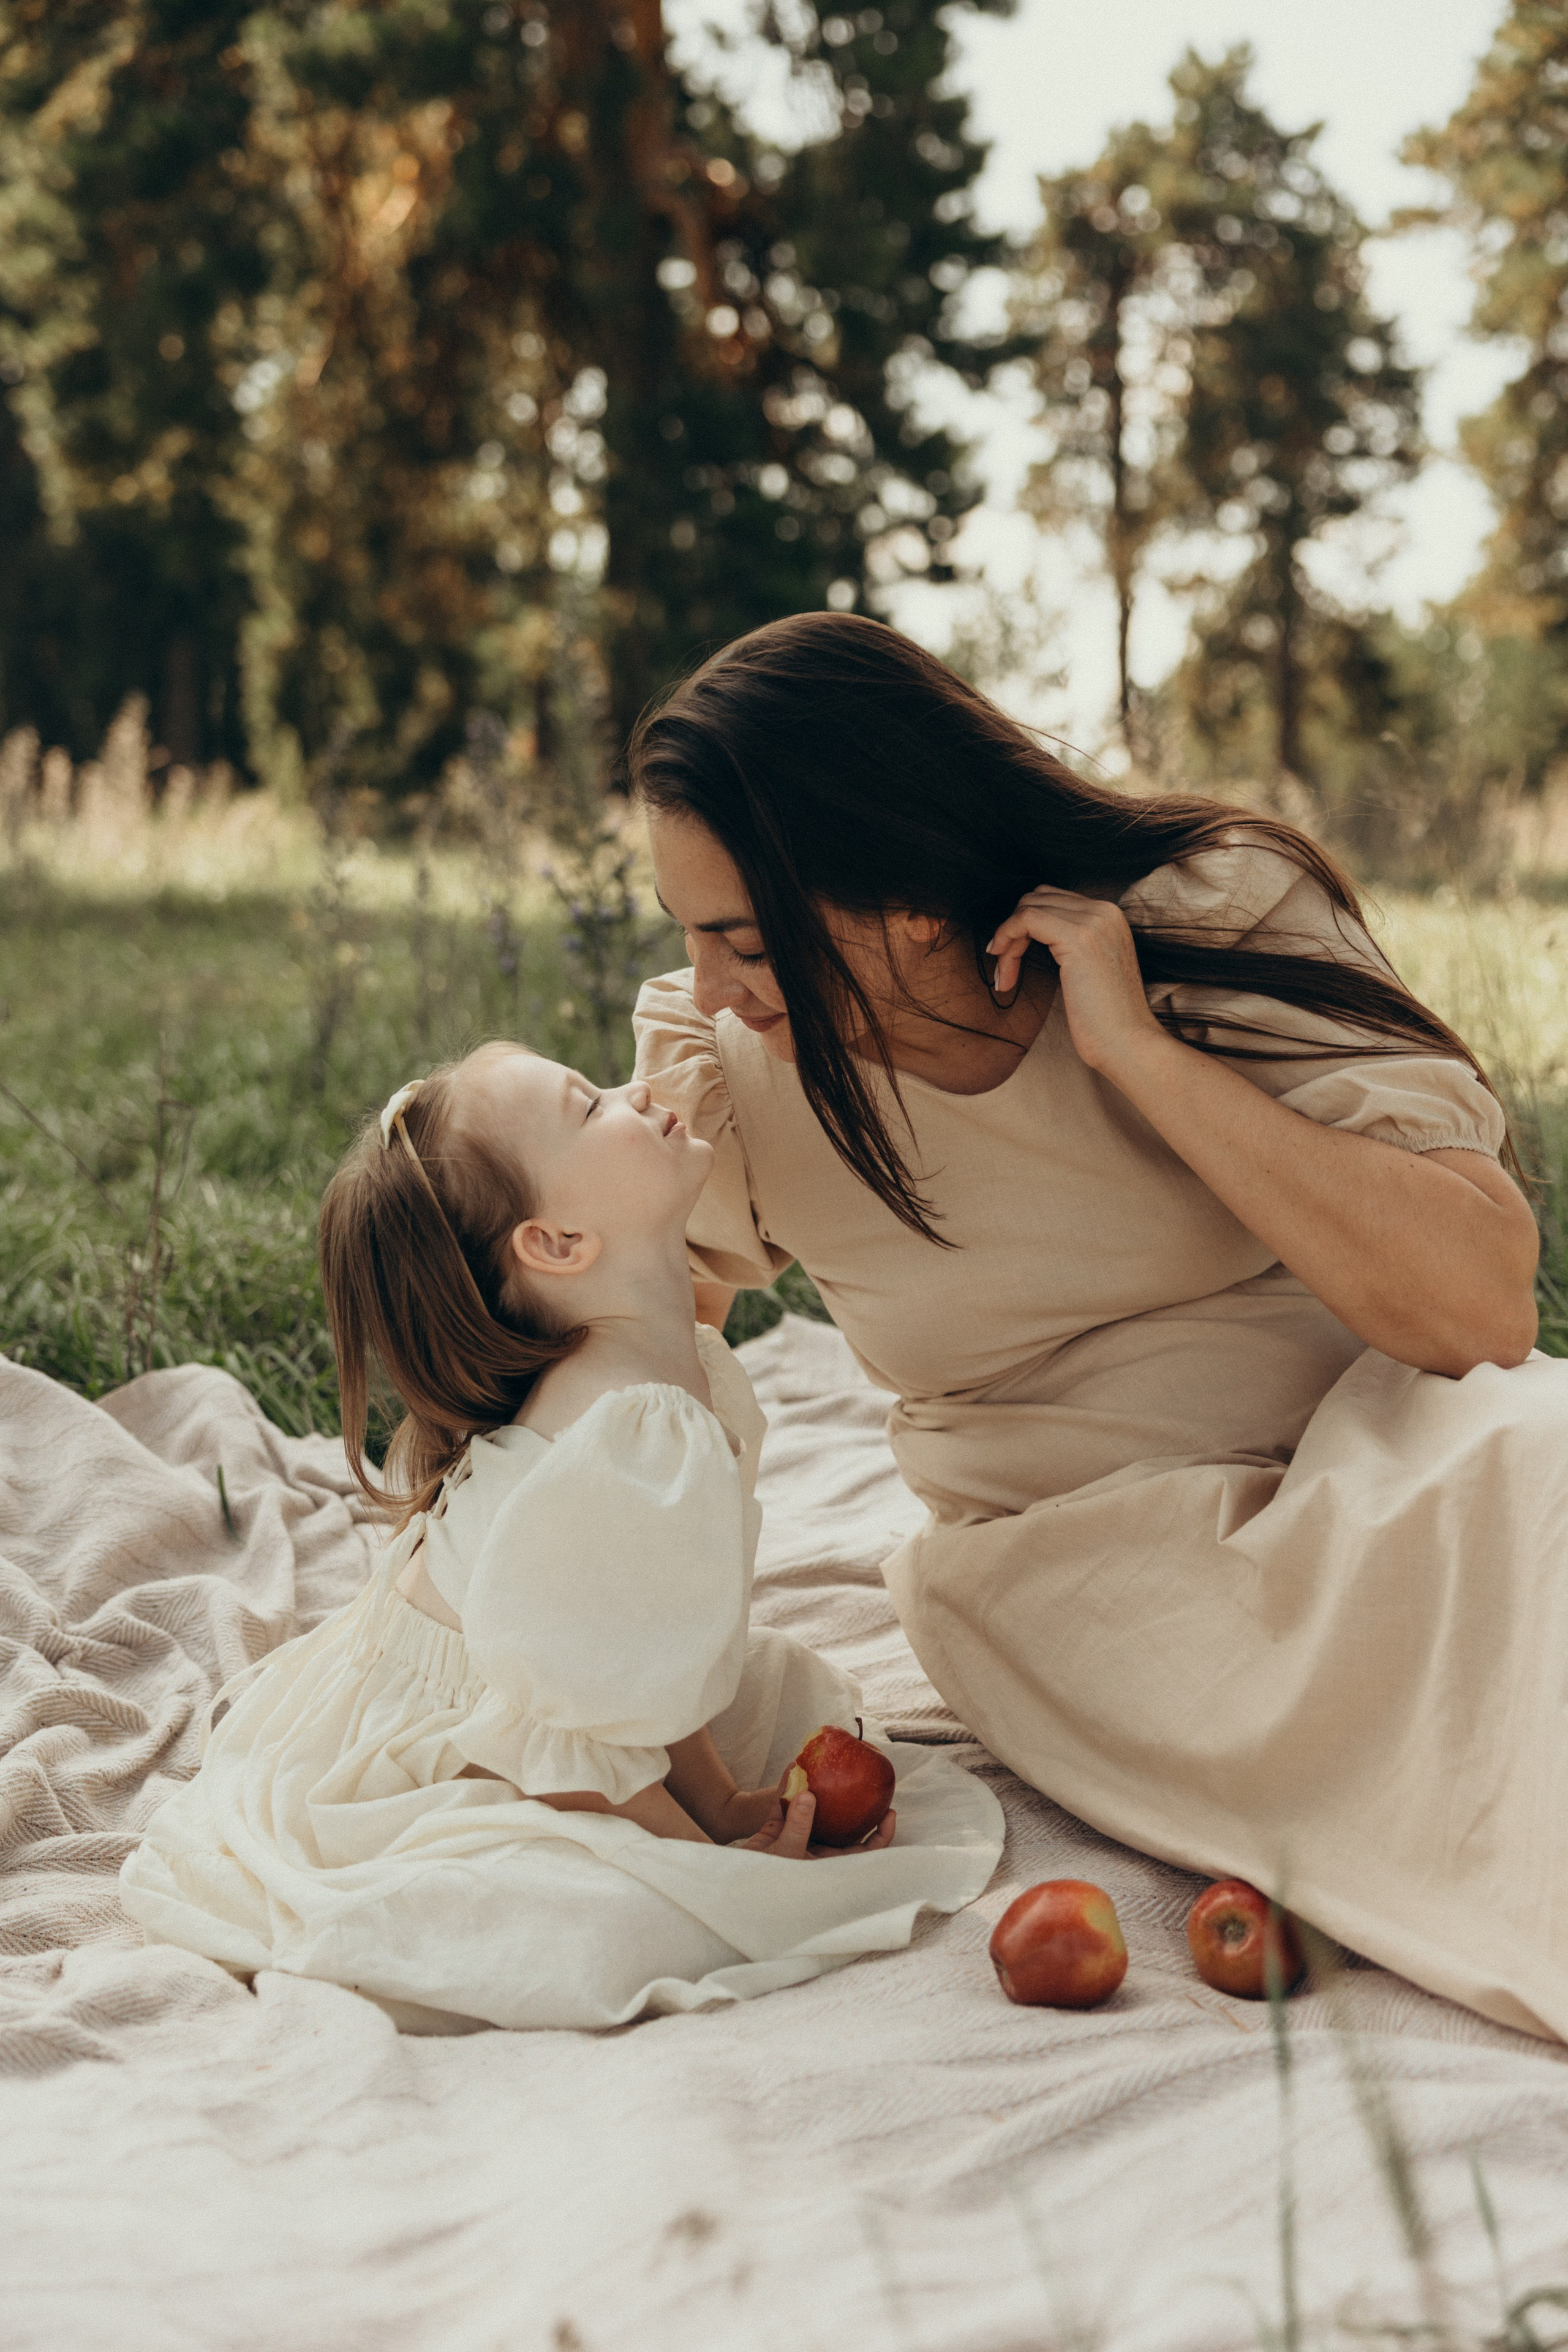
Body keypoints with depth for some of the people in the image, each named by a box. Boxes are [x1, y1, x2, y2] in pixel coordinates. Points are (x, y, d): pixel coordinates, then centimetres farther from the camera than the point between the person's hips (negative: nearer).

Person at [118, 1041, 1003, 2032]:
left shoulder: (692, 1373, -2)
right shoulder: (631, 1444, -33)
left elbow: (645, 1649, 8)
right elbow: (565, 1737, -29)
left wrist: (725, 1802, 2)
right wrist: (720, 1853, -16)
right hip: (396, 1792, -9)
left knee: (800, 1690, 11)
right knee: (616, 1932, -31)